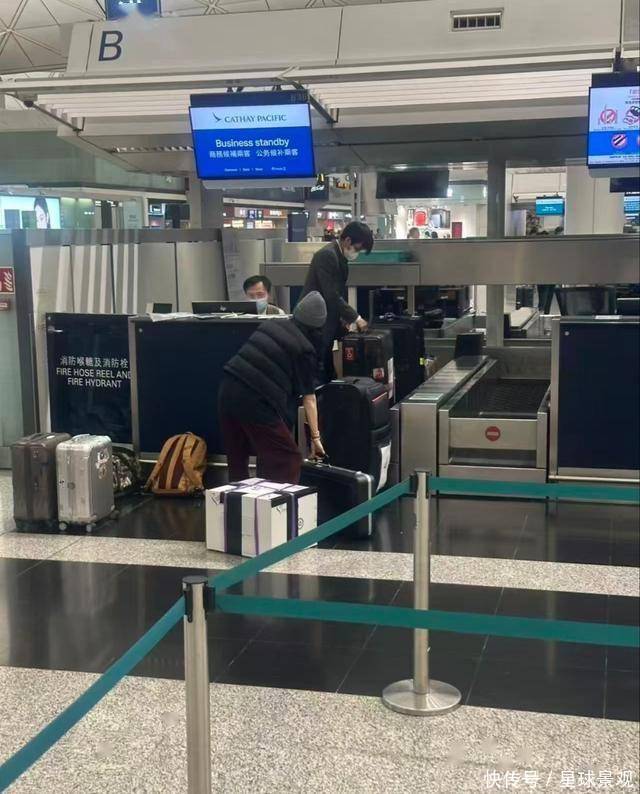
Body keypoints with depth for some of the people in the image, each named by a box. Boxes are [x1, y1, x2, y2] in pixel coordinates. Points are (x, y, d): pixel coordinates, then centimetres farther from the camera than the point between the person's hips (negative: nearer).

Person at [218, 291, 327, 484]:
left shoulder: (270, 326, 15)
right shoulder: (305, 349, -1)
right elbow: (309, 397, 2)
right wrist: (315, 436, 9)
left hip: (228, 390, 7)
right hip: (256, 402, -7)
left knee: (237, 461, 20)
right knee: (288, 461, 6)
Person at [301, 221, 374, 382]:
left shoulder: (340, 257, 12)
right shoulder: (327, 255, -18)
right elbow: (332, 296, -23)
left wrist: (343, 316, 6)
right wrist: (355, 317, -18)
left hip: (326, 324, 10)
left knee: (327, 374, 12)